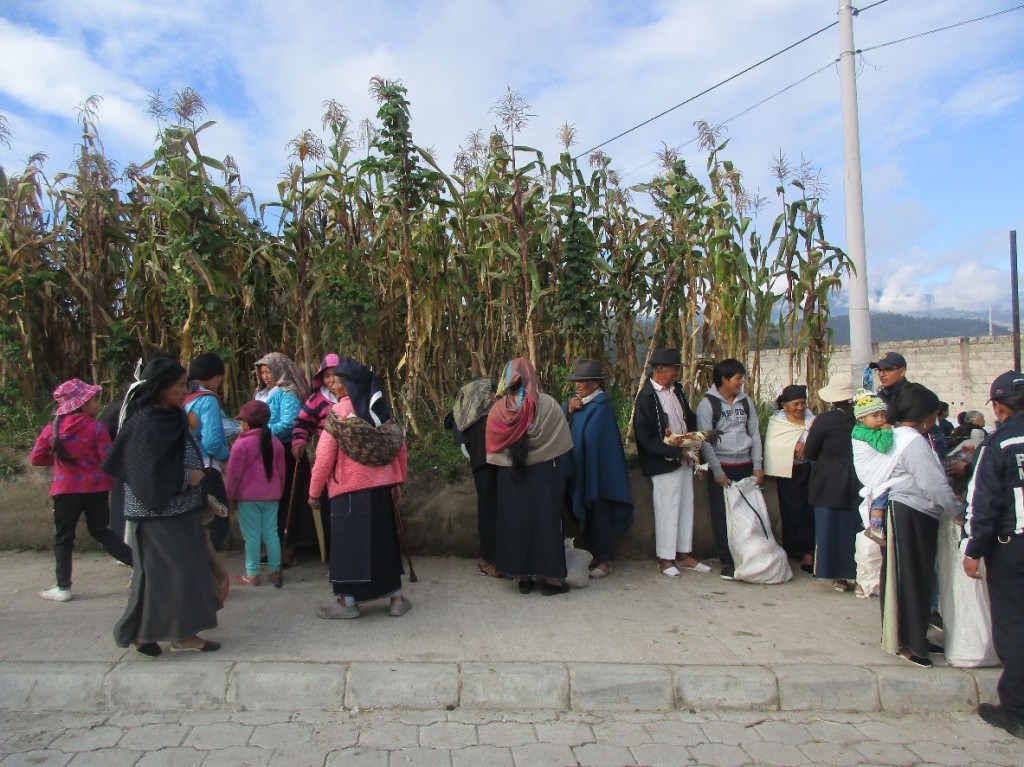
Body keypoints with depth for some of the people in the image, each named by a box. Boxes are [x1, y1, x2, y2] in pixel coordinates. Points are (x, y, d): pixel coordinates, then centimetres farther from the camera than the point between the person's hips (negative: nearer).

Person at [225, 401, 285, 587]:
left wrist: (229, 497, 0)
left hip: (248, 496, -5)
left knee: (252, 536, 2)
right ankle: (274, 571, 16)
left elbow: (234, 474, -10)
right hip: (271, 496, 5)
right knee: (271, 533, 11)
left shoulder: (241, 443, -11)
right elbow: (281, 472, 11)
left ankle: (252, 575, 10)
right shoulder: (276, 442, 5)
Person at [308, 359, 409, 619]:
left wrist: (314, 492, -1)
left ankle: (347, 601, 13)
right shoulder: (382, 409, 5)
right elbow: (400, 447, 7)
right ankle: (397, 597, 18)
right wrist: (397, 482, 15)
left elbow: (325, 458, -11)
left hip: (349, 489, -5)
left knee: (347, 542, 5)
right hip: (381, 487, 6)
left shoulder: (339, 412, -10)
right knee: (383, 539, 14)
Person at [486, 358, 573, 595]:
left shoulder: (498, 409, -5)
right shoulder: (547, 404, -11)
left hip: (510, 475, 2)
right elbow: (562, 440, -2)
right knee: (545, 522, 6)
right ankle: (549, 577, 10)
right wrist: (562, 468, 13)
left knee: (516, 521, 10)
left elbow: (493, 448, 2)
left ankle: (523, 577, 17)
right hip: (543, 472, -2)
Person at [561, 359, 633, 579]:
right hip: (578, 470, 8)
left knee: (597, 514, 1)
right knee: (584, 513, 12)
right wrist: (569, 412, -10)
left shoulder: (601, 406, -13)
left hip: (596, 469, -7)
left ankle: (605, 559, 12)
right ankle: (596, 554, 23)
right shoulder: (575, 402, 11)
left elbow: (589, 437, -19)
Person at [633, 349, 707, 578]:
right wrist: (675, 452, -18)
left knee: (686, 506, 14)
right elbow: (646, 438, -17)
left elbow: (690, 418, 17)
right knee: (667, 509, 1)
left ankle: (684, 554, 26)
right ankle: (665, 558, 16)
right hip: (664, 463, -8)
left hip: (684, 459, 8)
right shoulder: (646, 398, -15)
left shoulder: (676, 389, 8)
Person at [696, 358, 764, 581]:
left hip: (745, 466, 4)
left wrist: (757, 466, 5)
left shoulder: (746, 401, 10)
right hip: (721, 468, -4)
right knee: (722, 517, 1)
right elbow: (705, 441, -8)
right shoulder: (707, 404, -6)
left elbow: (755, 434, 12)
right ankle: (728, 562, 10)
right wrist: (718, 472, -11)